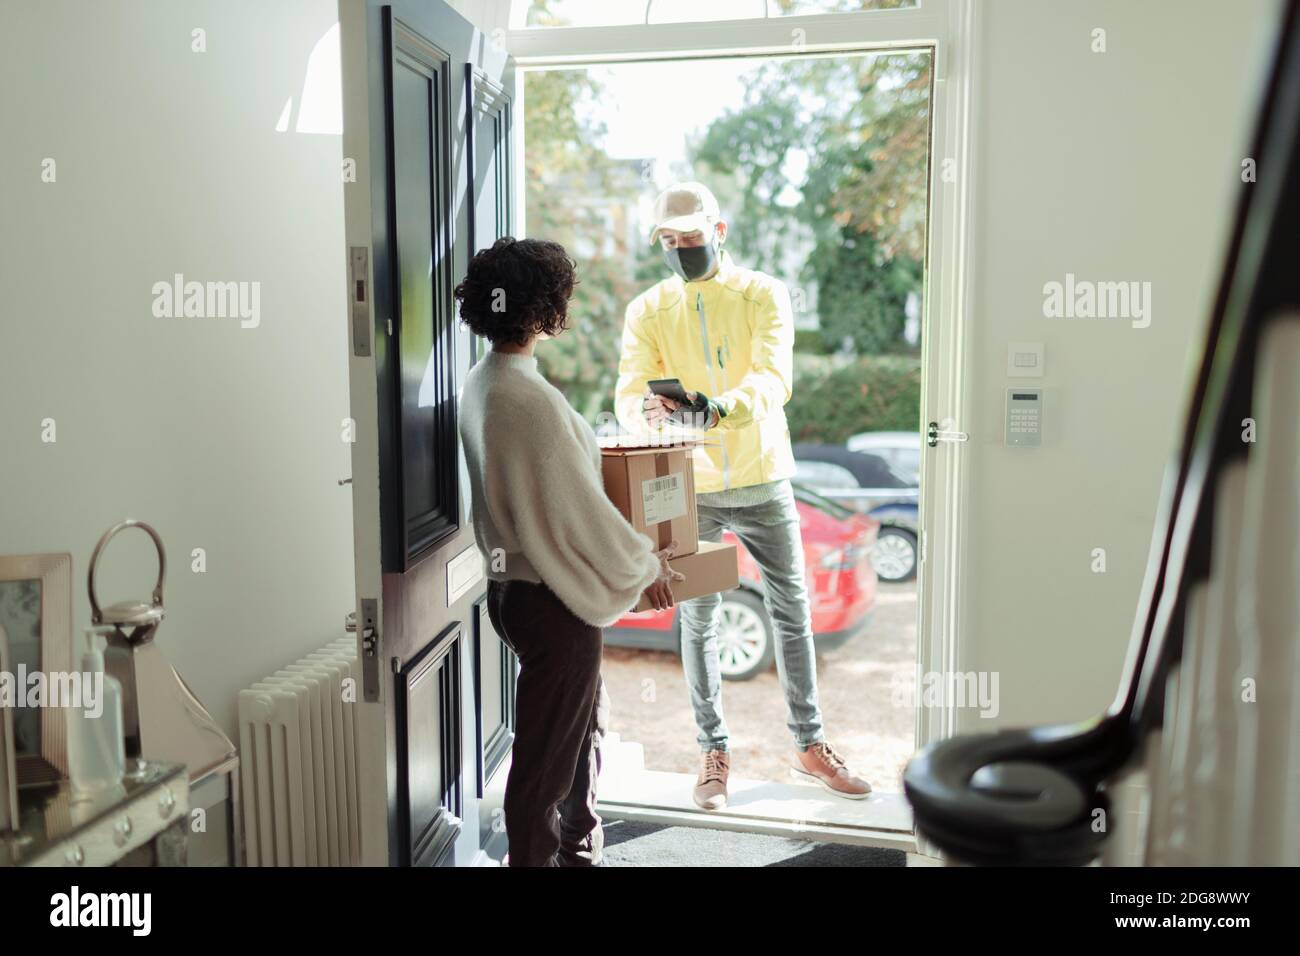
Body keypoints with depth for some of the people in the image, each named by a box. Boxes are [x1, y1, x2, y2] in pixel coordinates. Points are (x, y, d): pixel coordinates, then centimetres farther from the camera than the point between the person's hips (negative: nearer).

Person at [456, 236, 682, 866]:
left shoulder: (481, 383, 5)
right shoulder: (529, 397, -25)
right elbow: (578, 511, -22)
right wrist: (645, 565, -7)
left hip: (513, 581, 10)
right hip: (549, 598, -10)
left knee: (585, 725, 26)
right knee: (547, 756, 7)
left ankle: (580, 850, 43)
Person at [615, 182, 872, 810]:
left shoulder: (763, 294, -3)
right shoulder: (647, 311, 1)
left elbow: (774, 378, -19)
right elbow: (628, 392, -11)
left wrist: (720, 409, -39)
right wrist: (647, 409, -35)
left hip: (763, 480, 0)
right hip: (689, 488, 1)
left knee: (792, 612, 8)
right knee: (698, 621, 8)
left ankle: (809, 744, 25)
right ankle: (713, 751, 24)